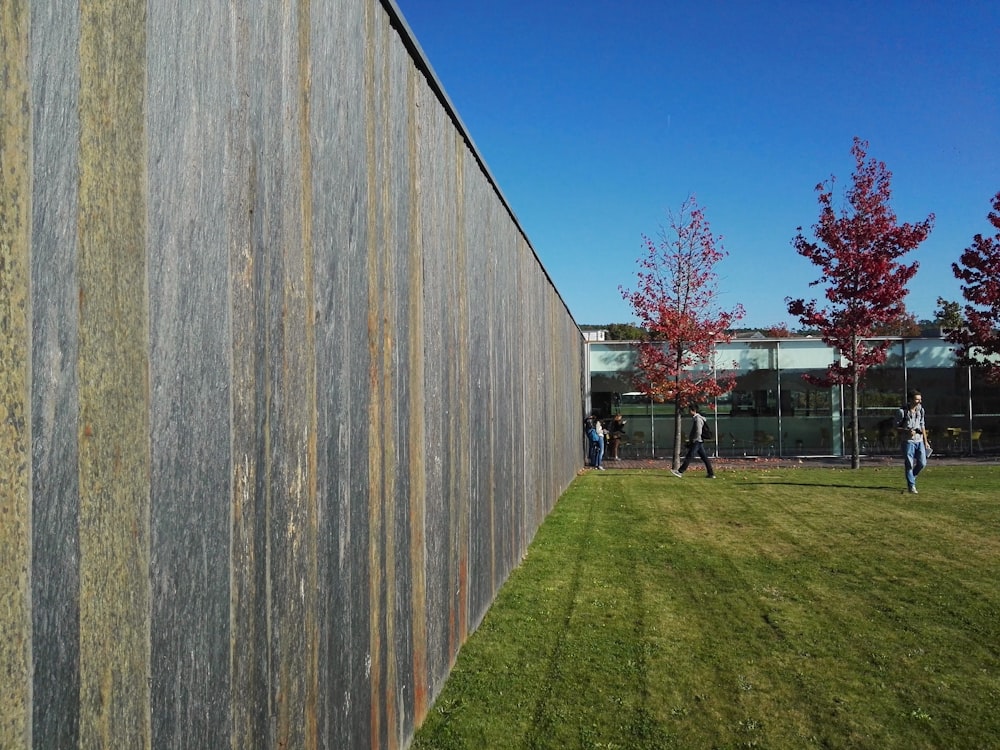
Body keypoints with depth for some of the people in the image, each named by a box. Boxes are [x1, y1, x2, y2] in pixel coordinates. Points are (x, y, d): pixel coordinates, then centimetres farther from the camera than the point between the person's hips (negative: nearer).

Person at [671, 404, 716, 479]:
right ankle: (711, 474, 10)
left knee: (689, 457, -9)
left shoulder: (697, 419, -14)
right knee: (704, 458, 9)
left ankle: (680, 472, -9)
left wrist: (693, 440, -15)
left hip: (696, 442, -10)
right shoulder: (695, 418, 17)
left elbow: (698, 432, -21)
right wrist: (690, 440, 19)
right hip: (699, 442, 10)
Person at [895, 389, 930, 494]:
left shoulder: (920, 410, 8)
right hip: (908, 441, -5)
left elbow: (922, 426, 16)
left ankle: (911, 477, 28)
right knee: (909, 464, -5)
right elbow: (896, 426, -5)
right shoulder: (903, 411, -9)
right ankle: (911, 486, 3)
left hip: (919, 441, 5)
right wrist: (907, 431, -22)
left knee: (922, 463, 2)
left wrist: (925, 441, 16)